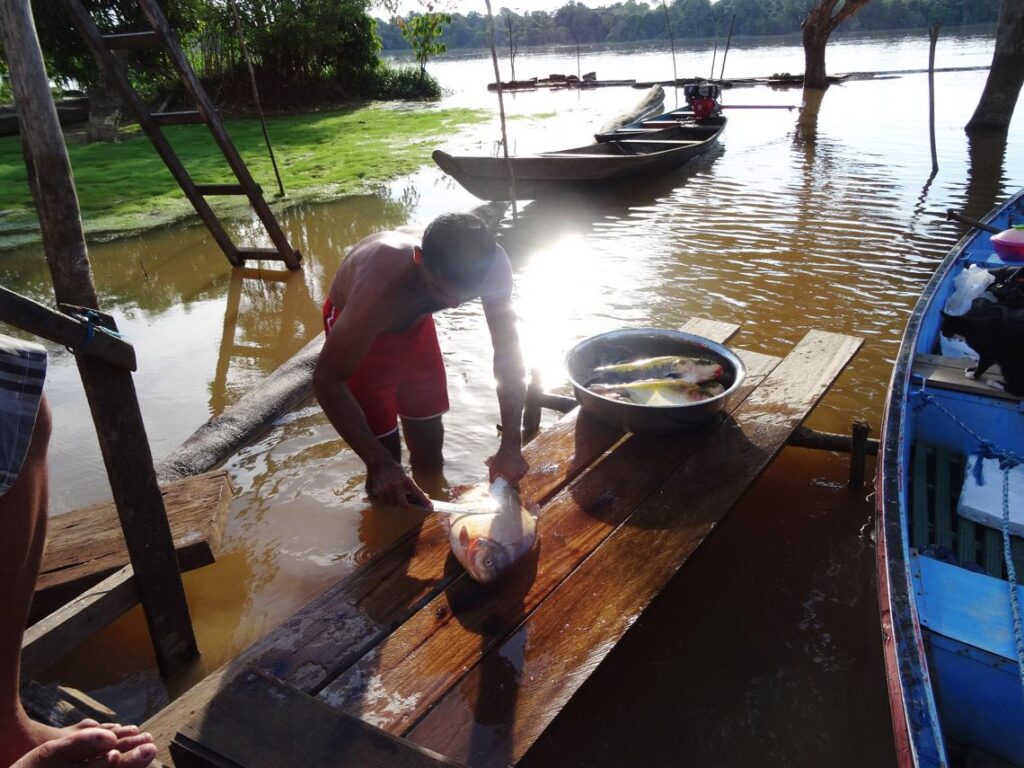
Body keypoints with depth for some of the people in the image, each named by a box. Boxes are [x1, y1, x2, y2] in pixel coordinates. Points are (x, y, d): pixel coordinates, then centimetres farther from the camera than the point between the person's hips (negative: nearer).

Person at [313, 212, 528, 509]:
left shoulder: (492, 264, -32)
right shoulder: (380, 287, -44)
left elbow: (508, 348, -22)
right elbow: (327, 380, -35)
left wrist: (511, 445, -27)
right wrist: (378, 464, -41)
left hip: (414, 320, 4)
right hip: (358, 324, -4)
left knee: (430, 446, 11)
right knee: (387, 451, -3)